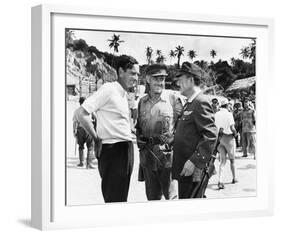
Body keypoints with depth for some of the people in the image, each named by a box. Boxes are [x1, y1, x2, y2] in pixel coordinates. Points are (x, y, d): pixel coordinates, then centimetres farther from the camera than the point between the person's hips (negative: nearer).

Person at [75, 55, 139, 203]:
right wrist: (96, 138, -9)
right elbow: (81, 114, -17)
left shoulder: (124, 94, 15)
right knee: (113, 199, -5)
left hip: (126, 149, 8)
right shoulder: (108, 89, -11)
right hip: (112, 150, -8)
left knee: (122, 198, 13)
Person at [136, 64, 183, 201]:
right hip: (147, 153, 4)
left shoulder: (173, 99, -1)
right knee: (152, 195, 11)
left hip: (167, 153, -4)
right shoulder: (142, 102, 13)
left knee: (171, 194, -3)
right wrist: (140, 141, 10)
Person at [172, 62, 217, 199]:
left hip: (192, 170, -10)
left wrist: (194, 161, -24)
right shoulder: (189, 104, 20)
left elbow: (211, 136, -20)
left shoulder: (201, 102, -12)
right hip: (183, 169, 10)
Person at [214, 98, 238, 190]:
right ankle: (234, 178, 29)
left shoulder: (216, 115, 4)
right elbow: (232, 128, -16)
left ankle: (220, 181, -15)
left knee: (222, 161, 2)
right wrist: (235, 134, 3)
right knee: (232, 159, 14)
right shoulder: (229, 114, -12)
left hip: (220, 138, 4)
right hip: (229, 137, -4)